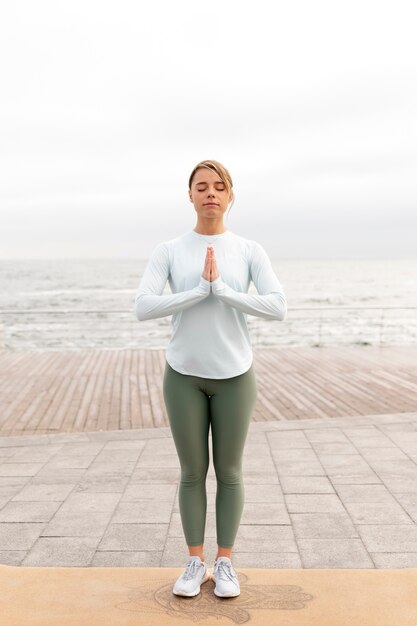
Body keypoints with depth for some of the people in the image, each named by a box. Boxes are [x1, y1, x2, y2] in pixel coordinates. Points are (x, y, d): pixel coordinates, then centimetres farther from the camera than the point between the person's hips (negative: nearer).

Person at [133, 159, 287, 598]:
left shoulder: (250, 252, -1)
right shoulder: (167, 252, -1)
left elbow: (278, 307, -12)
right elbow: (143, 307, -14)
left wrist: (222, 289, -19)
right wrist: (201, 290, -21)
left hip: (234, 377, 0)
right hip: (184, 376, 0)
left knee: (228, 471, 9)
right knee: (192, 472, 9)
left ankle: (224, 561, 24)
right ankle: (195, 562, 24)